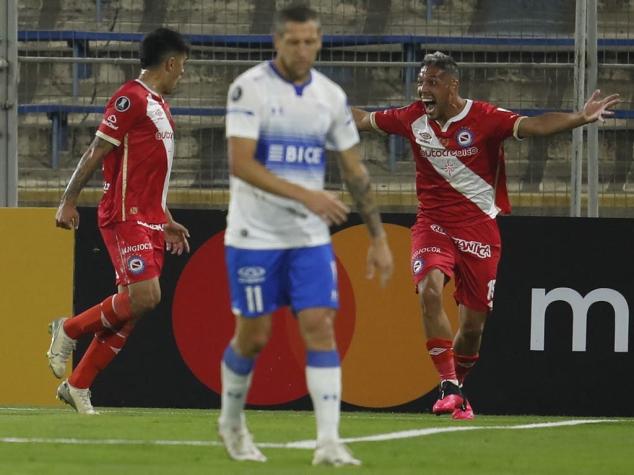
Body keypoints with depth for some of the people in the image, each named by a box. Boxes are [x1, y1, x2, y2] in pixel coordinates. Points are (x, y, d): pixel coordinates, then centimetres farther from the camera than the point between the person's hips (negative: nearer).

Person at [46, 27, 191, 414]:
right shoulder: (131, 99, -10)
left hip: (150, 220, 9)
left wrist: (167, 222, 27)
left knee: (131, 310, 3)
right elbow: (96, 153, -12)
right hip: (125, 218, -9)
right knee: (144, 297, -19)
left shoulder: (159, 106, 19)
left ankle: (78, 386, 8)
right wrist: (69, 202, -15)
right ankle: (70, 330, 1)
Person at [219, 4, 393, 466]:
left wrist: (379, 238, 6)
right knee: (254, 336, 4)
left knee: (320, 328, -8)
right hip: (255, 235, -3)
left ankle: (329, 442, -12)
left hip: (311, 237, 4)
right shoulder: (249, 89, -12)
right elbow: (240, 164, -20)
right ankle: (232, 420, 29)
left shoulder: (331, 96, 3)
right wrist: (305, 195, -28)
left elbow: (355, 171, 9)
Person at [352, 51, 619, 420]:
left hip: (479, 230, -2)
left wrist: (581, 118, -38)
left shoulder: (484, 118, -10)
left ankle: (456, 389, 30)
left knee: (473, 326, 3)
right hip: (433, 226, 2)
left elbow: (533, 126, -23)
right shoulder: (414, 118, 1)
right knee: (430, 289, -28)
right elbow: (363, 120, 17)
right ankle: (448, 384, -25)